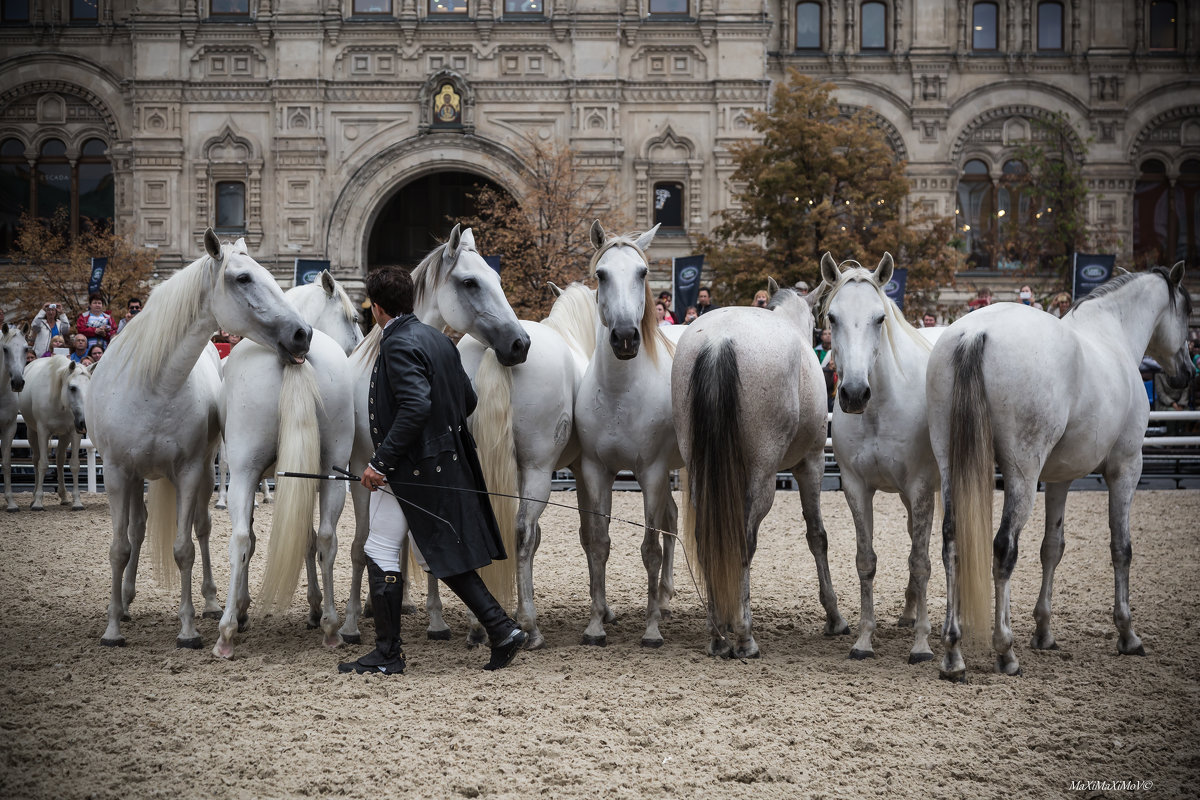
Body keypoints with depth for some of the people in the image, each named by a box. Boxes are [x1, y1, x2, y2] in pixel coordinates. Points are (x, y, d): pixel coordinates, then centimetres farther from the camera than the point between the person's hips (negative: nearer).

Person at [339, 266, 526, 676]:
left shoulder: (398, 345, -17)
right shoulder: (438, 338, 10)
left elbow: (415, 407, -29)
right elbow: (468, 399, 13)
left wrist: (380, 461, -25)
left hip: (411, 469, -9)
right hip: (448, 463, 9)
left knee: (380, 554, 3)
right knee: (438, 555, 16)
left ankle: (387, 654, 10)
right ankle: (501, 628, 10)